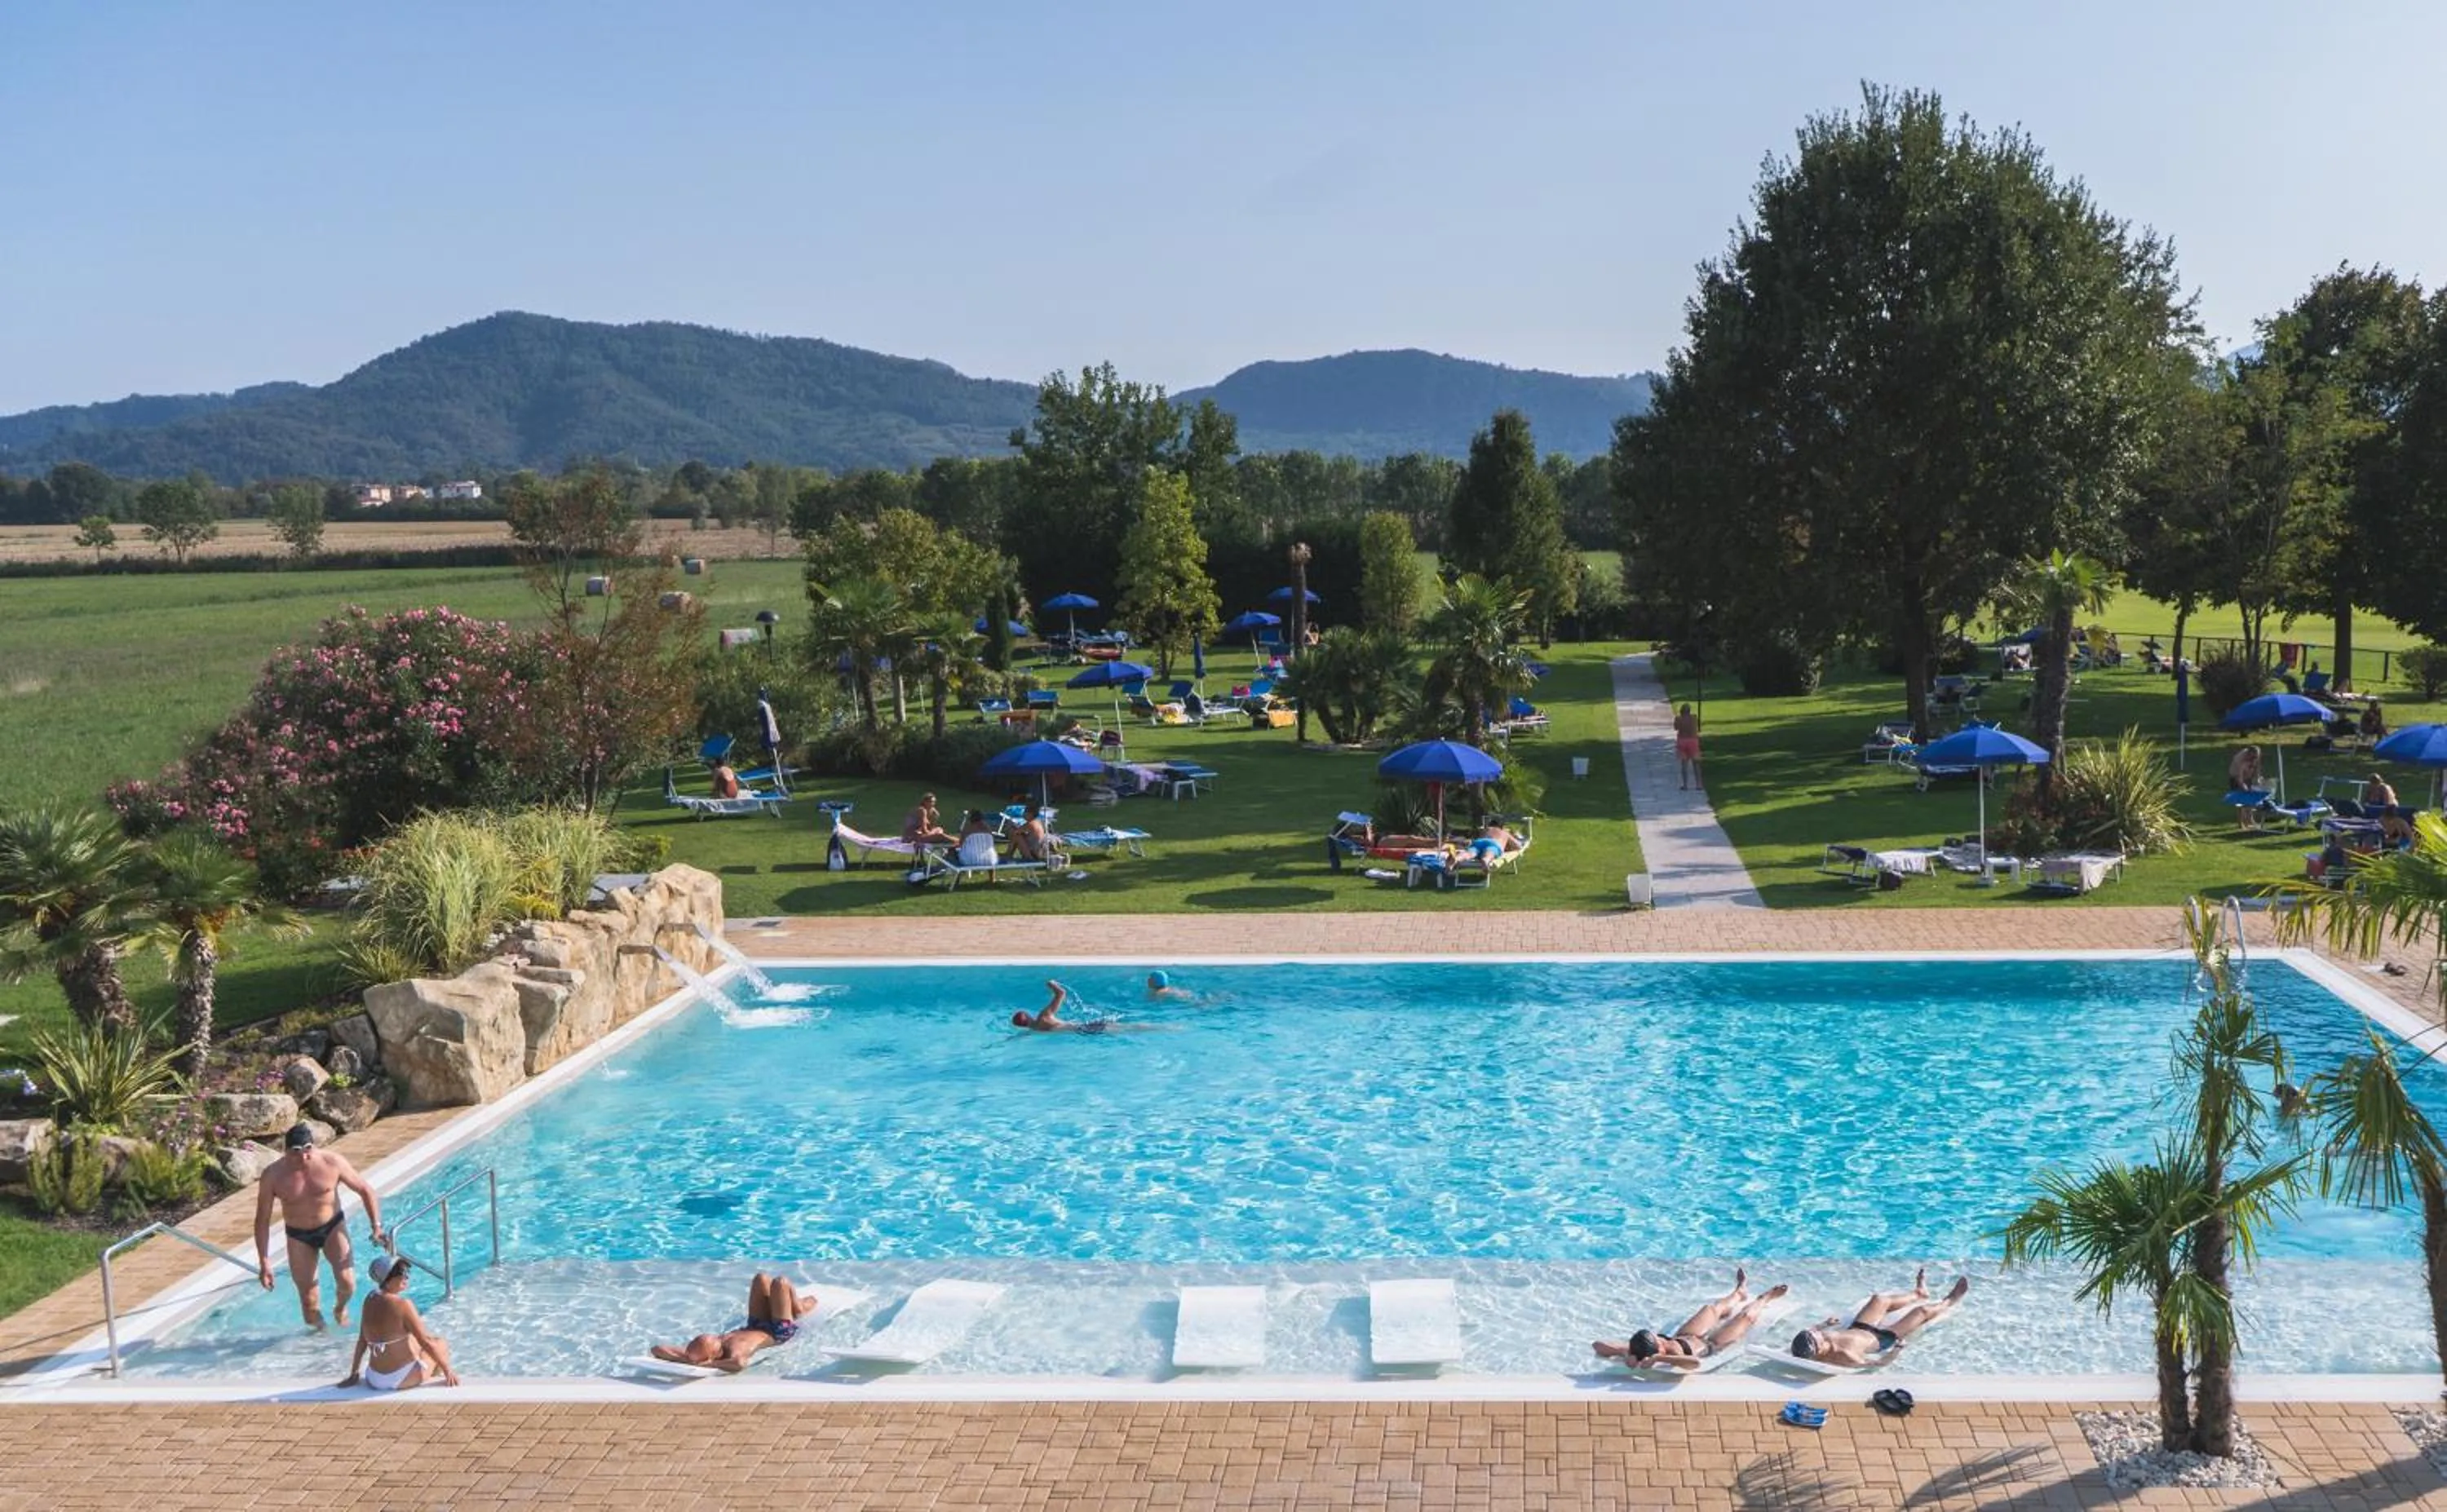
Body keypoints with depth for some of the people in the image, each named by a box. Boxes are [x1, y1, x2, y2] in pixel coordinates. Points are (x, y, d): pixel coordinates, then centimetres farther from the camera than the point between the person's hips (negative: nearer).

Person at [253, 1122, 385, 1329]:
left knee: (347, 1283, -15)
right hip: (299, 1237, 1)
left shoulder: (333, 1163, -17)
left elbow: (365, 1190, -4)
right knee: (309, 1302, 2)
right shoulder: (273, 1175, -17)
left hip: (332, 1227, 0)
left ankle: (341, 1308, 20)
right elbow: (262, 1219, -8)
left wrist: (376, 1226, -12)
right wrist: (264, 1262, -10)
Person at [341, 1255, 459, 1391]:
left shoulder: (370, 1301, 0)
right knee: (441, 1343, 18)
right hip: (403, 1379, -7)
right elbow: (426, 1342, -14)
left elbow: (362, 1341, 9)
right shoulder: (403, 1305, -18)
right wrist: (448, 1371, -7)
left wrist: (354, 1374, 17)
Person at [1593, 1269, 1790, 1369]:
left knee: (1715, 1308, 31)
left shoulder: (1635, 1351, -37)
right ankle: (1763, 1299, 57)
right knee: (1747, 1316, 19)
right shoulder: (1671, 1358, -49)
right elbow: (1695, 1362, -69)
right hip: (1709, 1346, -5)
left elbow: (1598, 1344, -41)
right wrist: (1658, 1358, -68)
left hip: (1683, 1337, 5)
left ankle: (1740, 1293, 68)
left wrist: (1624, 1352, -54)